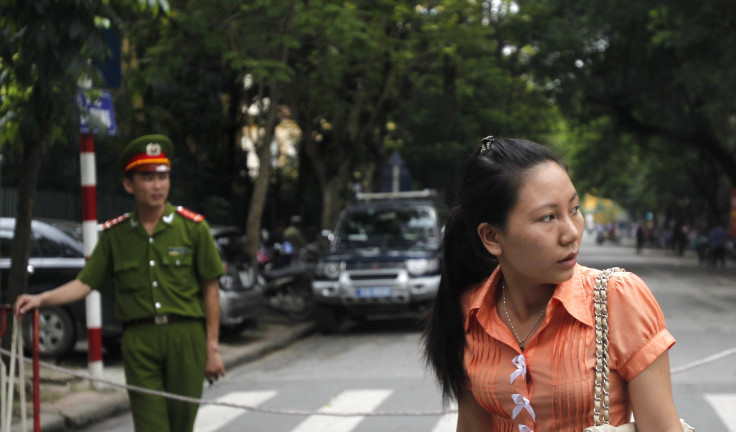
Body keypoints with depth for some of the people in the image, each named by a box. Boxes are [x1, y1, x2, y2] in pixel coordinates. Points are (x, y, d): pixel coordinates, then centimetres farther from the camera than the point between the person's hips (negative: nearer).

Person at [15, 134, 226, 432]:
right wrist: (41, 299, -8)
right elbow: (85, 283, 7)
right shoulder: (114, 234, 8)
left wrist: (212, 347, -1)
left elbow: (210, 289, 2)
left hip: (186, 337, -1)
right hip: (138, 340, 1)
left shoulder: (193, 227, 2)